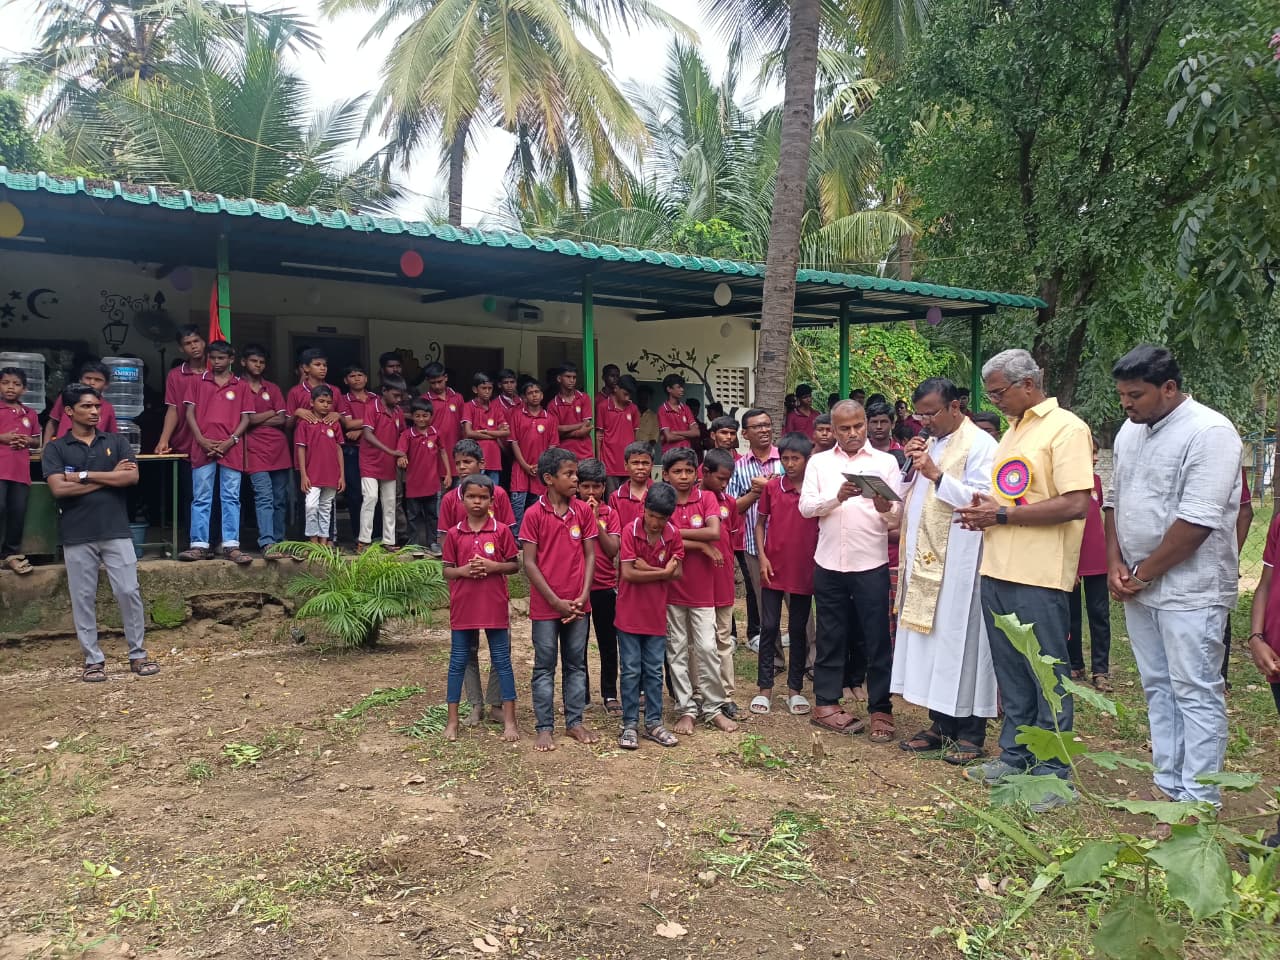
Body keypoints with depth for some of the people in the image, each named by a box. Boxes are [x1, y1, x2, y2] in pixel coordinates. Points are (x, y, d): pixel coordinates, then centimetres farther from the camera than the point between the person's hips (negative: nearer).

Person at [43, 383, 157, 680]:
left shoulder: (116, 442, 8)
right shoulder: (55, 448, 3)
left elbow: (132, 477, -7)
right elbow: (58, 488, -11)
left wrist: (84, 475, -9)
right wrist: (108, 478, -8)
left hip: (116, 531, 1)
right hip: (77, 536, -1)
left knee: (129, 592, 0)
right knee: (83, 598, 5)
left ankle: (138, 654, 11)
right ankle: (93, 659, 15)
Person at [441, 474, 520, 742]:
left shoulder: (501, 530, -1)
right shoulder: (454, 533, 3)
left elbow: (514, 565, 2)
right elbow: (446, 570, 6)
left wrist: (493, 566, -15)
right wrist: (463, 571, -14)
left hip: (495, 606, -1)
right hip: (463, 606, 2)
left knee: (502, 661, 4)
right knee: (458, 662, 9)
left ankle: (509, 720, 11)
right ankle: (452, 720, 18)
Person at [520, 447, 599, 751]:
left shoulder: (583, 511, 2)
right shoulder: (534, 514, -8)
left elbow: (590, 555, 4)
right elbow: (529, 563, -8)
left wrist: (584, 595, -6)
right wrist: (556, 601, -11)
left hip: (578, 604, 4)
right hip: (546, 605, -3)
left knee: (576, 664, 12)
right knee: (545, 667, 6)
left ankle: (574, 722, 24)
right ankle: (544, 728, 14)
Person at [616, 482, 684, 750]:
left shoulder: (673, 535, -2)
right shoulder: (630, 531, -13)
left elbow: (677, 573, -6)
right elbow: (628, 573, -18)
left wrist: (646, 568, -17)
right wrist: (662, 572, -14)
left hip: (656, 614, 3)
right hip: (630, 614, -3)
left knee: (654, 671, 11)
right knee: (631, 671, 5)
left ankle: (653, 723, 22)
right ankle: (629, 725, 15)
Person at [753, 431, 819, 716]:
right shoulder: (772, 487, -1)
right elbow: (760, 523, 6)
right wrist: (762, 556, -4)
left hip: (804, 570, 0)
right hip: (774, 568, 0)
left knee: (798, 629, 9)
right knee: (769, 628, 4)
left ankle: (795, 689, 19)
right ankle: (764, 688, 13)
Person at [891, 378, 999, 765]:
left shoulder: (980, 445, -6)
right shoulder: (929, 443, 18)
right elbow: (912, 498, 21)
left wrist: (937, 475, -19)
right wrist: (910, 465, 4)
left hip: (958, 563, -8)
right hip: (925, 561, 8)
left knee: (959, 641, -3)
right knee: (929, 640, 9)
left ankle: (970, 732, 7)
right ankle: (941, 725, 19)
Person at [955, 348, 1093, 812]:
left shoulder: (1066, 428, -10)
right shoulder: (1013, 431, 17)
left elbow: (1076, 505, -20)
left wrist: (1001, 515, -16)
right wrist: (982, 510, 3)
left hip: (1039, 577, -8)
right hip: (997, 570, 9)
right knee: (1010, 673, 16)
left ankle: (1052, 773, 12)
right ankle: (1015, 756, 29)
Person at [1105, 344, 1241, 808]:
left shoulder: (1209, 432, -15)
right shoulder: (1129, 432, 10)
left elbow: (1196, 520, -21)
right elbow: (1114, 501, 17)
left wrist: (1144, 573, -14)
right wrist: (1115, 562, 3)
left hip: (1190, 590, -8)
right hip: (1137, 586, 8)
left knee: (1196, 693, -1)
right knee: (1158, 689, 14)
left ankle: (1198, 802, 8)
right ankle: (1169, 788, 26)